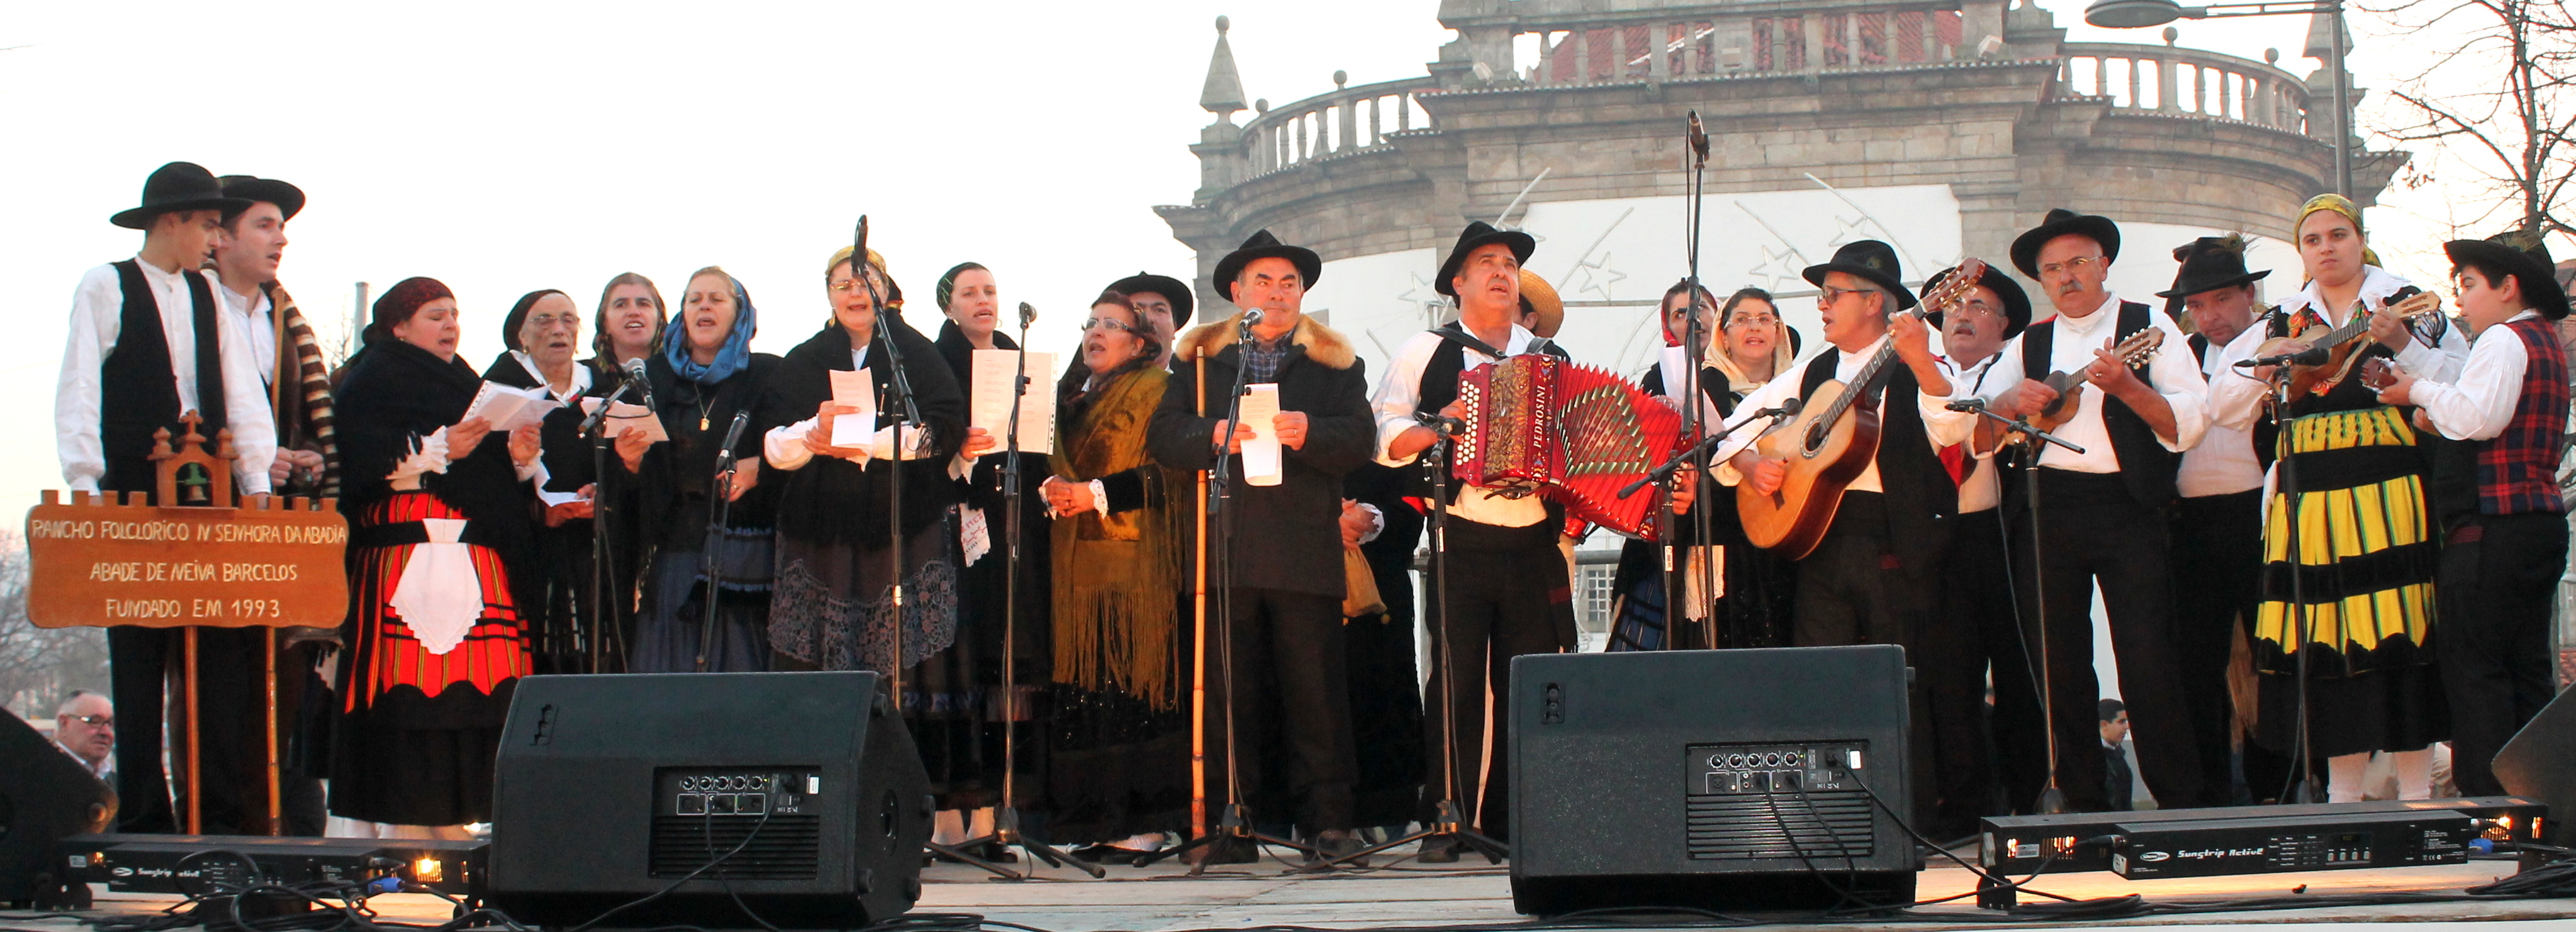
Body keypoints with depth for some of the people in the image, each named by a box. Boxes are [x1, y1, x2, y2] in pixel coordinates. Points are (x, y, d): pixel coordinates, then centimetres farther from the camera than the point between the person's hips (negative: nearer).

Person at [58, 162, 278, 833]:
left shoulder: (208, 296, 15)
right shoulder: (105, 288, 2)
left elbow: (241, 392, 10)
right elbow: (78, 392, -3)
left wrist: (255, 481, -1)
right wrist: (88, 485, -11)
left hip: (208, 498, 4)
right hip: (134, 498, -4)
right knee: (139, 660, -2)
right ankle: (142, 814, 1)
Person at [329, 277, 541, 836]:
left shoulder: (467, 384, 26)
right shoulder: (373, 380, 4)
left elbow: (497, 475, 24)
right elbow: (361, 463, -10)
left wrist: (519, 457, 3)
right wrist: (440, 449, -15)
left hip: (476, 555, 7)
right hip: (407, 553, -7)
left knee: (473, 681, -1)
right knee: (411, 687, -12)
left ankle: (451, 820, 1)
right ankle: (402, 824, -10)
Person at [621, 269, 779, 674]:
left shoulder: (768, 375, 6)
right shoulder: (653, 377, 15)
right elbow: (633, 478, 16)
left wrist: (758, 468, -18)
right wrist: (629, 461, -5)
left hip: (742, 551, -3)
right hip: (671, 547, 3)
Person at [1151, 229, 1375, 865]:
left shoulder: (1334, 360, 15)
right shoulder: (1198, 358, 17)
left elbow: (1357, 439, 1)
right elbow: (1163, 436, 6)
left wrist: (1307, 431, -18)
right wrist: (1215, 435, -14)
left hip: (1306, 548, -1)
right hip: (1222, 546, 1)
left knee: (1316, 687, -3)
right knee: (1229, 688, 0)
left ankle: (1327, 819, 2)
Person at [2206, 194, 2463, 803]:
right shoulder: (2280, 323, 16)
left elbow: (2458, 388, -3)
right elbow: (2223, 406, 13)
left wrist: (2403, 345, -16)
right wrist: (2264, 366, -4)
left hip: (2390, 499, -3)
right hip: (2307, 500, 3)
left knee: (2399, 635, -7)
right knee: (2326, 640, 2)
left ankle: (2416, 792, -1)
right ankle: (2342, 793, 10)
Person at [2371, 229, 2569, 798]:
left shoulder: (2504, 339, -10)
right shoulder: (2546, 341, 20)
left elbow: (2478, 417, -24)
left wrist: (2420, 393, -10)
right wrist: (2432, 415, 14)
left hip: (2493, 527, -10)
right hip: (2542, 519, 10)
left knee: (2472, 666, -8)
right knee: (2526, 669, 11)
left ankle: (2486, 795, -11)